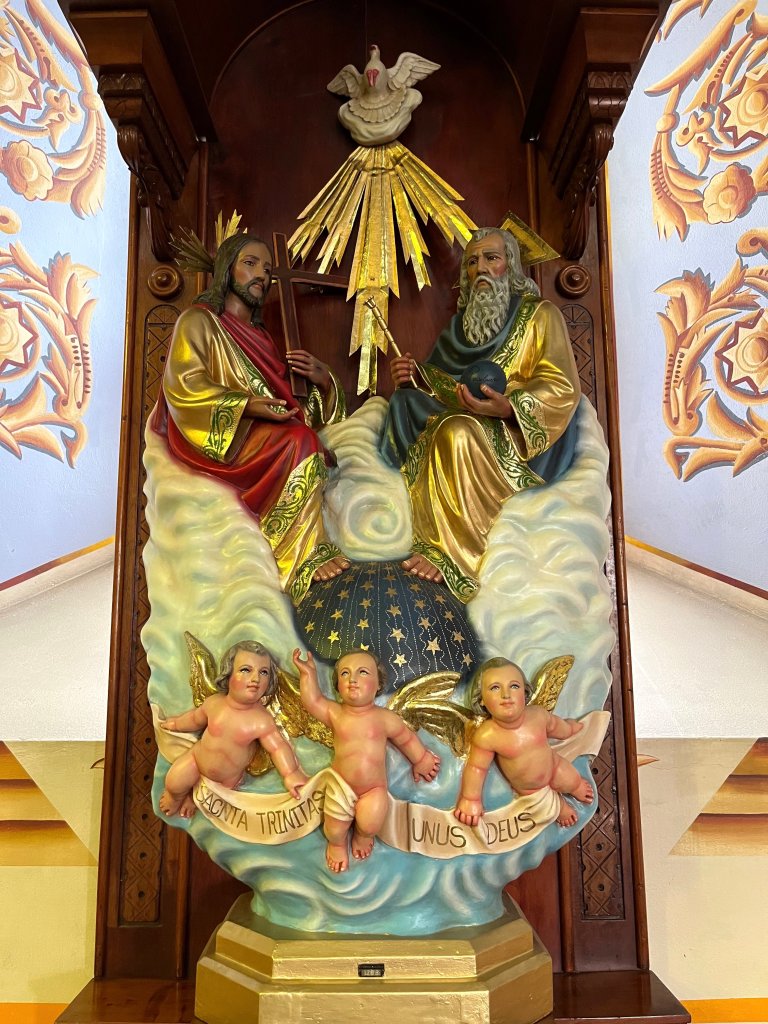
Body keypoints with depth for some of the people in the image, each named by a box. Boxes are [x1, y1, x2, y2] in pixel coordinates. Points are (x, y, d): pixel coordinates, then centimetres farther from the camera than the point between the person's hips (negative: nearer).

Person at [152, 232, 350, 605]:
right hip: (217, 435, -7)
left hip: (268, 433, 7)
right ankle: (307, 559, -28)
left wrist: (323, 381, -2)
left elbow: (283, 397, 20)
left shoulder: (261, 337, 28)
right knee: (302, 443, -29)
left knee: (312, 451, -20)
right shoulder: (198, 320, 7)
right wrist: (247, 406, -23)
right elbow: (185, 387, -10)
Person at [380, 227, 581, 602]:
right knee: (406, 403, -22)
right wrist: (416, 377, 0)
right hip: (465, 420, 6)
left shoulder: (539, 313, 5)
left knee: (458, 432, -36)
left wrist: (507, 407, -25)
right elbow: (445, 387, 23)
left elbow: (563, 389, -8)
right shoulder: (462, 322, 22)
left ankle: (452, 555, -31)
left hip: (519, 434, -6)